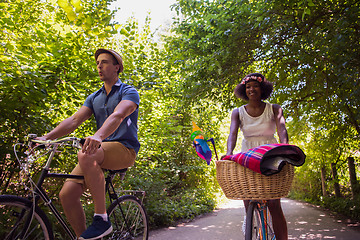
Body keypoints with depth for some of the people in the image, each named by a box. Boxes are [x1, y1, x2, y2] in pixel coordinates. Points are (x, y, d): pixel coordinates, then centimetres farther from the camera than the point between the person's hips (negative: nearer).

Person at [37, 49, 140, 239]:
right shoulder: (94, 97, 19)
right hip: (100, 151, 6)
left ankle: (102, 220, -25)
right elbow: (74, 120, 7)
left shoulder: (129, 92, -1)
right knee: (67, 194, -11)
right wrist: (46, 137, -8)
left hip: (124, 149, -6)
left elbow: (118, 115, -22)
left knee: (85, 155, -36)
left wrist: (98, 136, -41)